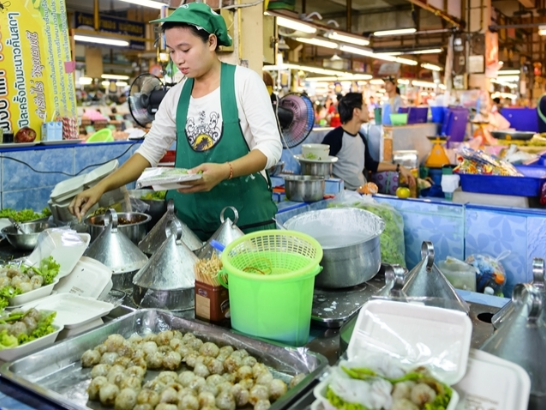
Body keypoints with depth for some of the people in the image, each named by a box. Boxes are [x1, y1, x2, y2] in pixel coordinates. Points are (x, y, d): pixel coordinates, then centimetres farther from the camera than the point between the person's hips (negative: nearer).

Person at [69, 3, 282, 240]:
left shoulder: (244, 81, -7)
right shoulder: (176, 95, 7)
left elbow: (271, 146, -12)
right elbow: (150, 151, 9)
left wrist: (224, 170, -28)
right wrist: (102, 186, -2)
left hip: (246, 218, -4)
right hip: (190, 219, 4)